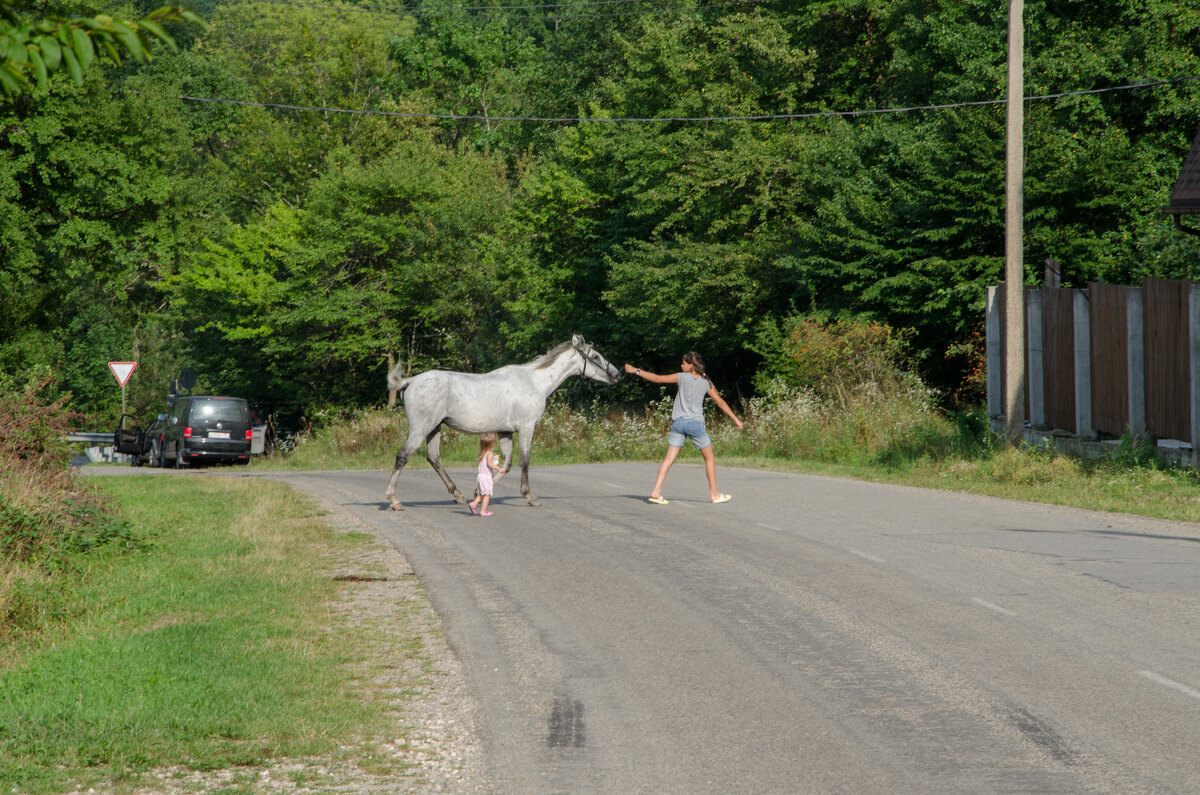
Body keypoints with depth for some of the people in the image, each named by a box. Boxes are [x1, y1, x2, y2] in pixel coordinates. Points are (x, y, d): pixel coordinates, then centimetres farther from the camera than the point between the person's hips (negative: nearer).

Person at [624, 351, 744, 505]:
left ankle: (656, 492, -11)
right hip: (695, 423, -1)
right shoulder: (706, 383, 3)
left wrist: (636, 371, 4)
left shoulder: (682, 377, -1)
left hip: (678, 422, 1)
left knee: (669, 458, 0)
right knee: (709, 458, 13)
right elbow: (721, 403, 6)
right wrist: (736, 419, 13)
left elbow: (657, 379, -3)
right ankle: (714, 494, 15)